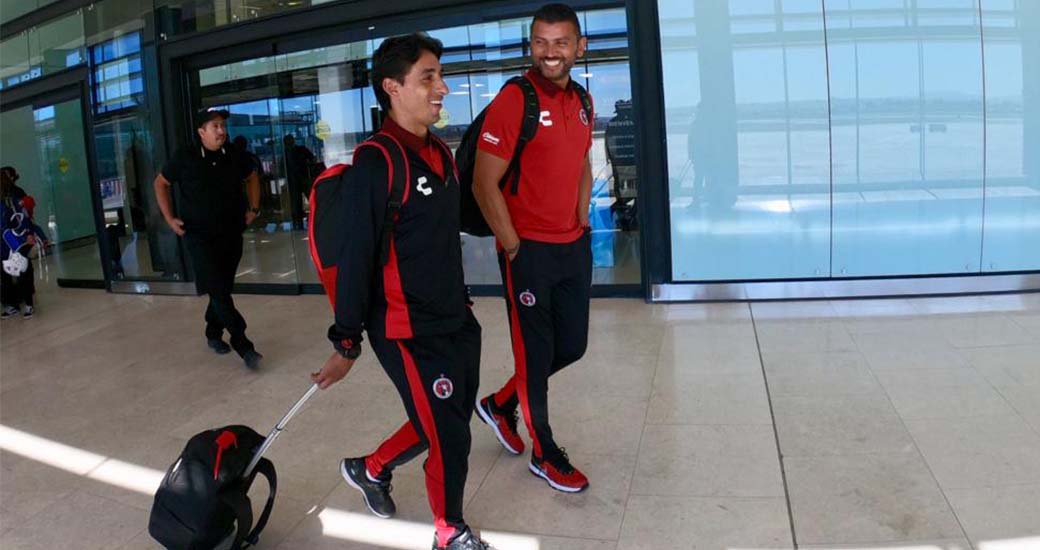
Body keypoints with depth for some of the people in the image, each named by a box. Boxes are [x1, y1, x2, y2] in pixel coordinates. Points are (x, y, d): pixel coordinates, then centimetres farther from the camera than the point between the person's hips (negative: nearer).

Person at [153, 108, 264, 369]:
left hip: (232, 234, 4)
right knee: (217, 290, -12)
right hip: (199, 236, -4)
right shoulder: (184, 158, -8)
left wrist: (253, 208, 11)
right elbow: (161, 183, 6)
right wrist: (169, 218, 1)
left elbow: (252, 177, 20)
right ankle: (241, 343, -12)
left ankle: (214, 333, 33)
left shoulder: (234, 157, 0)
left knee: (223, 288, 13)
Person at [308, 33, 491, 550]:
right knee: (449, 439, 3)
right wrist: (346, 345, -14)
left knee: (446, 423, 20)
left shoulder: (441, 153, 9)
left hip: (457, 322, 8)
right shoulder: (375, 163, -18)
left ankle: (369, 469, 44)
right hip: (408, 333, -8)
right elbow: (356, 258, -18)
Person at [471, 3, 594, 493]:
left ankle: (499, 404, 38)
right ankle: (545, 455, 26)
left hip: (574, 246, 8)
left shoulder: (581, 102, 9)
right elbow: (484, 184, -16)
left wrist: (581, 222, 11)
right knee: (535, 354, 7)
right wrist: (514, 249, -14)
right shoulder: (511, 102, -15)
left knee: (572, 345, 16)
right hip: (529, 250, -7)